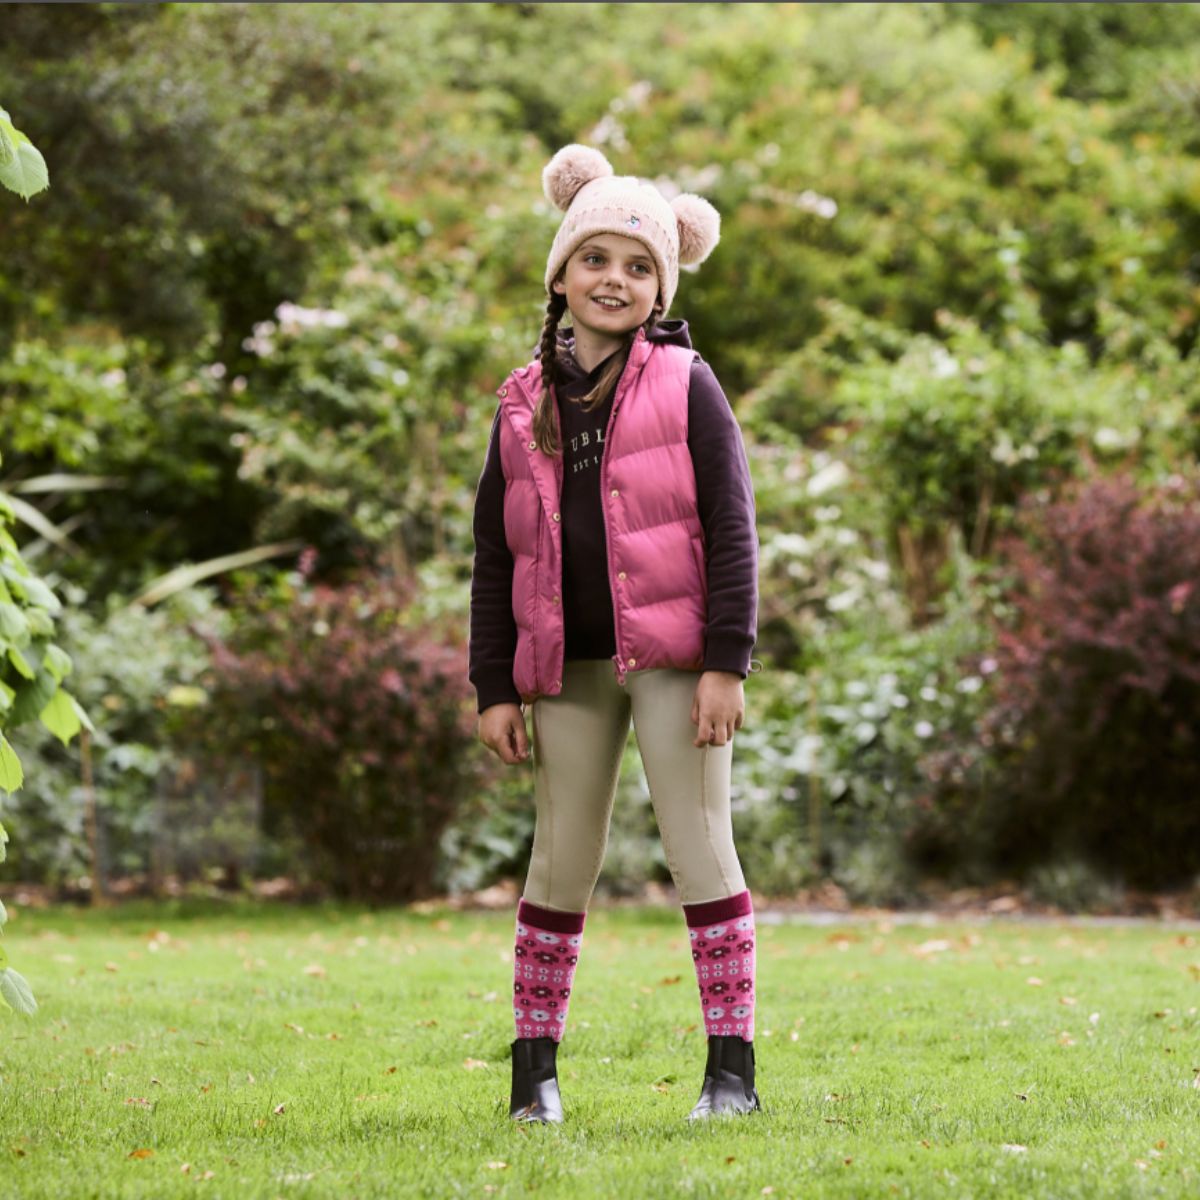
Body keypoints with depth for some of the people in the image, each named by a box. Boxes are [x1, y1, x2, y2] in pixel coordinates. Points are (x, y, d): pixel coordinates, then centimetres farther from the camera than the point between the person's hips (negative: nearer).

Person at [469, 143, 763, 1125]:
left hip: (669, 655, -3)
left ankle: (733, 1064, 2)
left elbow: (733, 529, -4)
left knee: (700, 849, -2)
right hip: (568, 666, 3)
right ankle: (535, 1062, 16)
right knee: (562, 861, 8)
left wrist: (726, 663, -12)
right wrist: (495, 687, 7)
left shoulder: (684, 388, 0)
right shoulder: (526, 405, 10)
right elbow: (495, 555, 13)